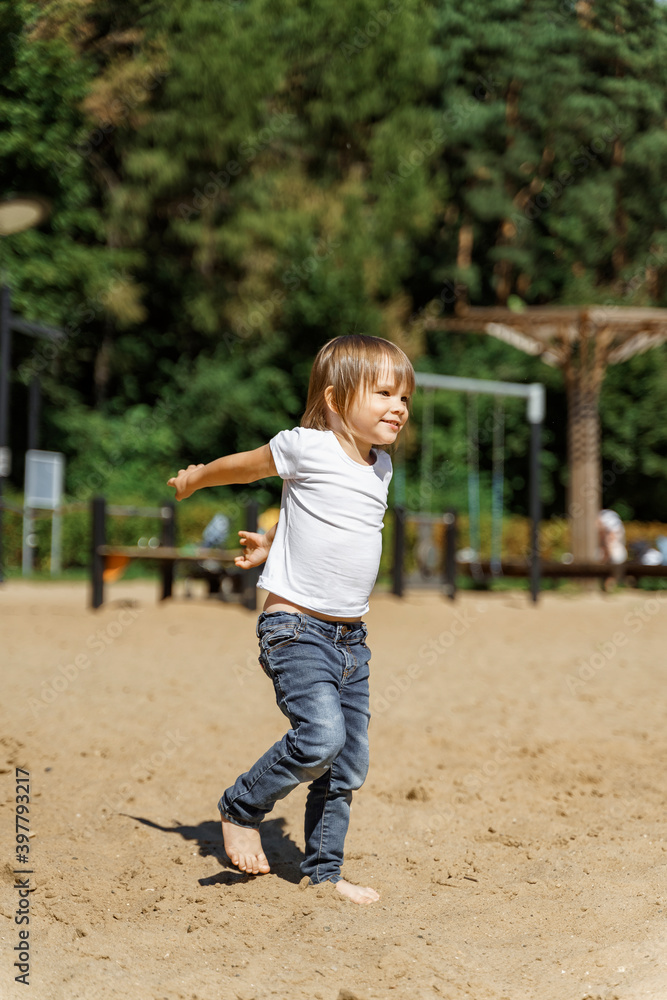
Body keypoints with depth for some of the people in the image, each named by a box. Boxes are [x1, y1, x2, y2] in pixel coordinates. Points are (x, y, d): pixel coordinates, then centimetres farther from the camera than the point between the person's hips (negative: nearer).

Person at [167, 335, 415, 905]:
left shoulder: (381, 464, 10)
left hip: (352, 638, 7)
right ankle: (242, 809, 1)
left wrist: (271, 542, 35)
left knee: (349, 765, 8)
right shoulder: (308, 447, -11)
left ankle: (323, 872, 21)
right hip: (297, 627, -7)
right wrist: (192, 480, 23)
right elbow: (243, 466, 7)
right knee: (320, 736, -23)